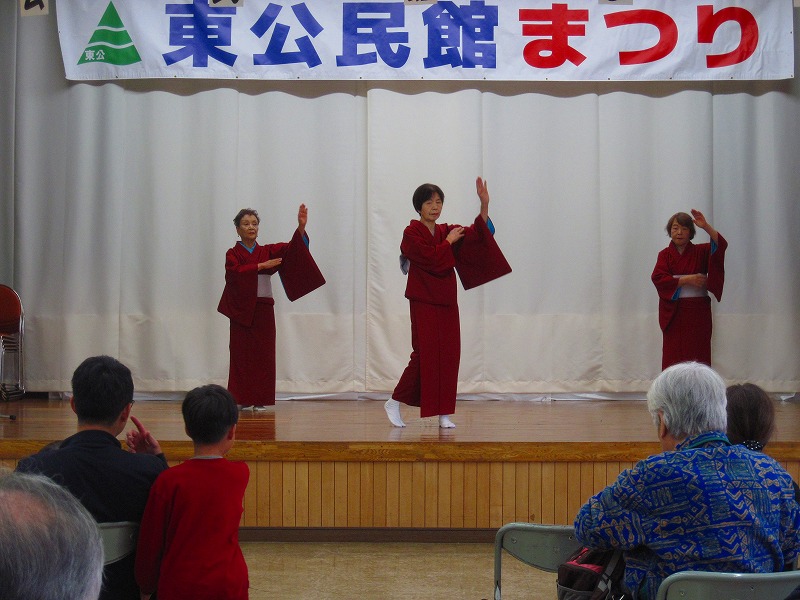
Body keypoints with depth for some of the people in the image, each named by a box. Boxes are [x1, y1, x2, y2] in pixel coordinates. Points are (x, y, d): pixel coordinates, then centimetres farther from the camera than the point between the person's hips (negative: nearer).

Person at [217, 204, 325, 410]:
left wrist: (301, 226, -22)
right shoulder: (233, 254, 5)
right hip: (242, 310, -2)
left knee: (264, 354, 0)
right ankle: (244, 400, 3)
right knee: (243, 354, -2)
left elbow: (292, 249, -6)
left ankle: (261, 400, 4)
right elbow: (236, 272, -16)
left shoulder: (267, 251, 11)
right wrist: (262, 266, -17)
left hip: (264, 310, 2)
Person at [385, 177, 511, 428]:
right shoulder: (412, 234, -5)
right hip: (424, 302, -6)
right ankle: (394, 403, 4)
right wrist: (449, 241, -5)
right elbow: (432, 258, -20)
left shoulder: (447, 231, 13)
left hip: (447, 303, 6)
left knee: (449, 356, 1)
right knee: (425, 354, -8)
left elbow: (480, 233, -2)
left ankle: (444, 412, 5)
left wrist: (484, 204, -15)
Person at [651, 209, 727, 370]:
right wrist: (688, 280, -13)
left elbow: (720, 245, -11)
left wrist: (706, 226, -23)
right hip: (673, 313, 0)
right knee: (673, 355, -2)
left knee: (698, 354, -2)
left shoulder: (700, 251, 7)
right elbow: (658, 277, -9)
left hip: (698, 311, 0)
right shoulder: (665, 254, 7)